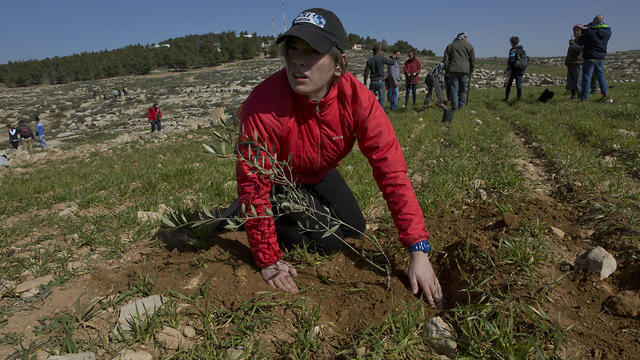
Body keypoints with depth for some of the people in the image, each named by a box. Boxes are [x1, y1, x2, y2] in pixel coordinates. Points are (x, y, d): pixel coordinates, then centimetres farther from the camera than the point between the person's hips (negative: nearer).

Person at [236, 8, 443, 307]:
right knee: (328, 242, -11)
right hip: (279, 182, -4)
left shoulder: (357, 99, -29)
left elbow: (392, 171, -29)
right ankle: (273, 219, 12)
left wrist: (418, 251, -32)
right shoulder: (264, 106, -38)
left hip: (319, 173, 5)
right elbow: (254, 184, -31)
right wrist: (268, 261, -24)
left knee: (355, 228, 14)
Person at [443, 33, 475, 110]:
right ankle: (461, 106, 5)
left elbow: (446, 59, 8)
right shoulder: (469, 46, 10)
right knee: (463, 88, 6)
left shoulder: (450, 46, 15)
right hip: (464, 70, -1)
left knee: (454, 88, 0)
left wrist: (447, 70, 10)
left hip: (453, 70, 1)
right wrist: (471, 71, 17)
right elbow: (472, 60, 9)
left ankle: (454, 106, -5)